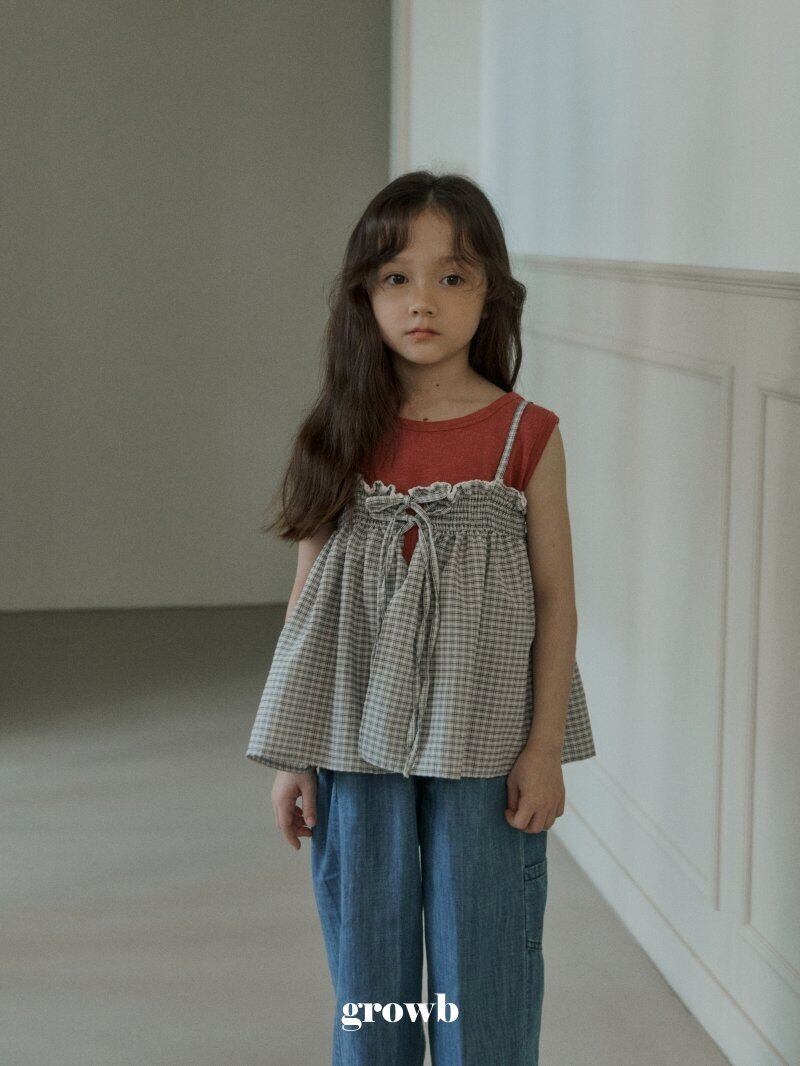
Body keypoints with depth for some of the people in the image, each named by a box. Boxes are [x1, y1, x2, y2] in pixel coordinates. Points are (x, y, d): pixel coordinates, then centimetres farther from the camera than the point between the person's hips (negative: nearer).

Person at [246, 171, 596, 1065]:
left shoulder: (526, 435, -4)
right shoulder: (343, 437, 0)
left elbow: (555, 599, -1)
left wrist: (545, 748, -5)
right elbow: (308, 595, 4)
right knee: (367, 973, 13)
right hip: (356, 747, 2)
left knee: (482, 975, 7)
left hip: (482, 753, -2)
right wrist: (292, 757, 3)